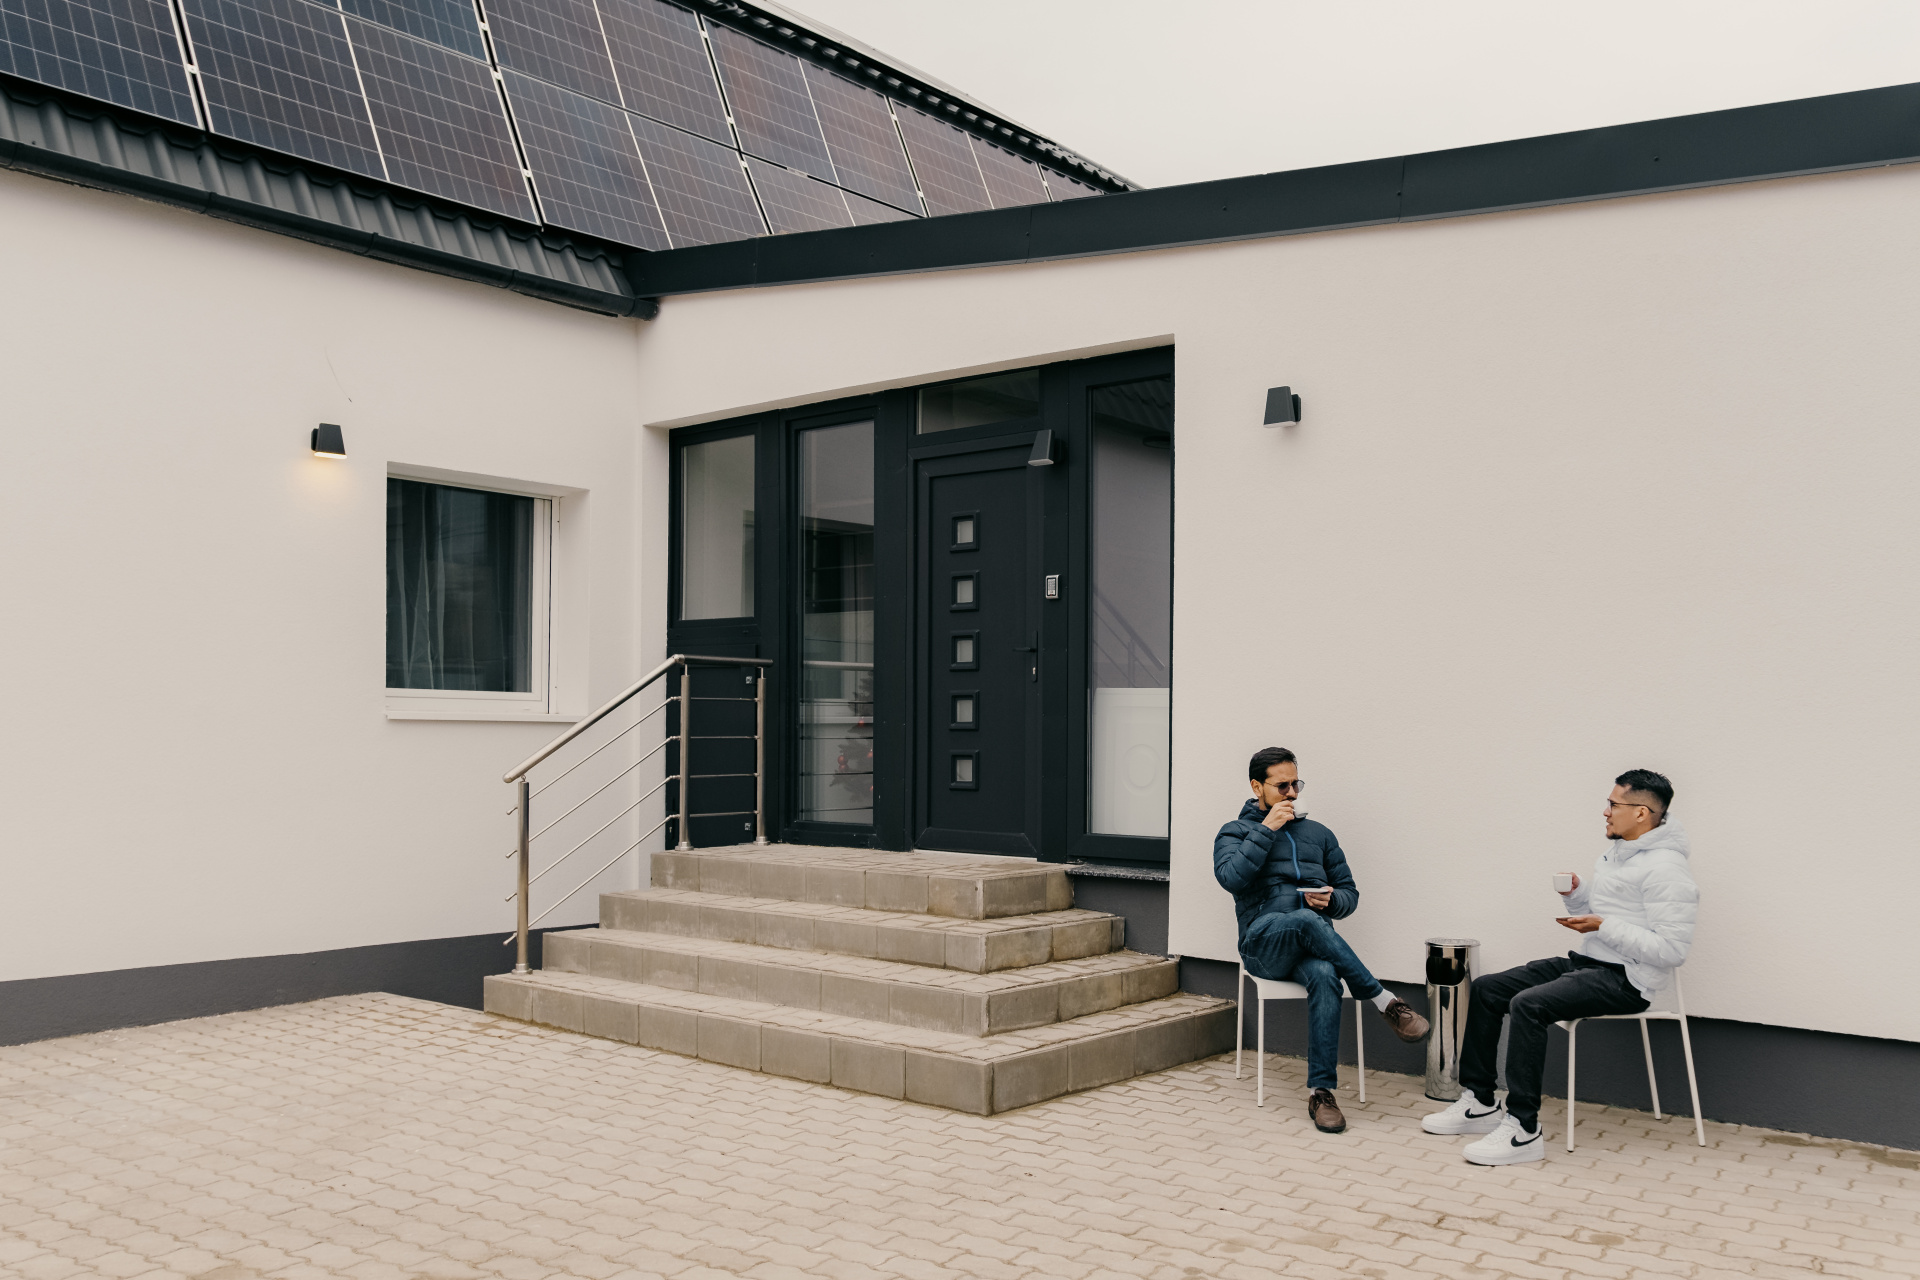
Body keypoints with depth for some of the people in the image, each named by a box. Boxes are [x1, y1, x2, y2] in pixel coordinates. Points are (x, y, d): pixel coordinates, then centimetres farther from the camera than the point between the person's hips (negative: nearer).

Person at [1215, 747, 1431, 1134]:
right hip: (1263, 944, -3)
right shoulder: (1235, 832, 11)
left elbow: (1349, 892, 20)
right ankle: (1386, 1002, -29)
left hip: (1313, 944, 3)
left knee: (1324, 976, -35)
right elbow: (1231, 877, -10)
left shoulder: (1318, 834, 22)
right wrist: (1267, 829, -9)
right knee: (1307, 921, -38)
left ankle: (1321, 1092, -34)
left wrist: (1331, 900, -3)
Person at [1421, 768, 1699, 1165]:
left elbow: (1670, 950, -23)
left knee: (1527, 1005, -30)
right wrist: (1577, 893, 4)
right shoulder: (1617, 853, 15)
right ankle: (1479, 1103, 10)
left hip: (1626, 980, -10)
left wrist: (1603, 926, -23)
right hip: (1588, 962, 10)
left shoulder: (1665, 869, -16)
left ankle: (1523, 1130, -26)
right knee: (1486, 989, 3)